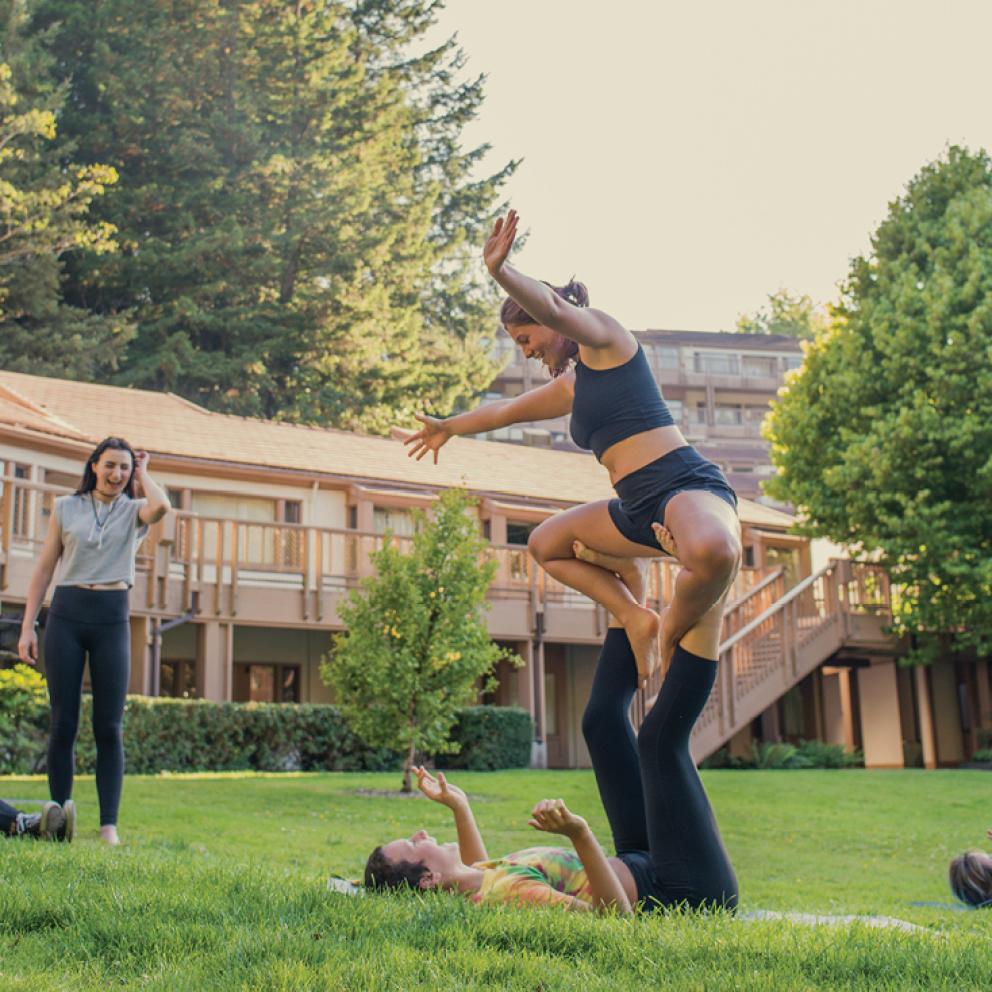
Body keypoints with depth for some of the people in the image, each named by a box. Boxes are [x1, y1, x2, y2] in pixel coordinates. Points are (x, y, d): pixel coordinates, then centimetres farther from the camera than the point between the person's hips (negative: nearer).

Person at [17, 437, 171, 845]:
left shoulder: (134, 511, 7)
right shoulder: (66, 508, 10)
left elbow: (161, 507, -18)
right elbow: (43, 570, 11)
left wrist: (142, 473, 0)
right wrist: (27, 626, 4)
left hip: (112, 619, -1)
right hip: (66, 615, 1)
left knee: (109, 727, -2)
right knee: (63, 723, 1)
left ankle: (109, 825, 0)